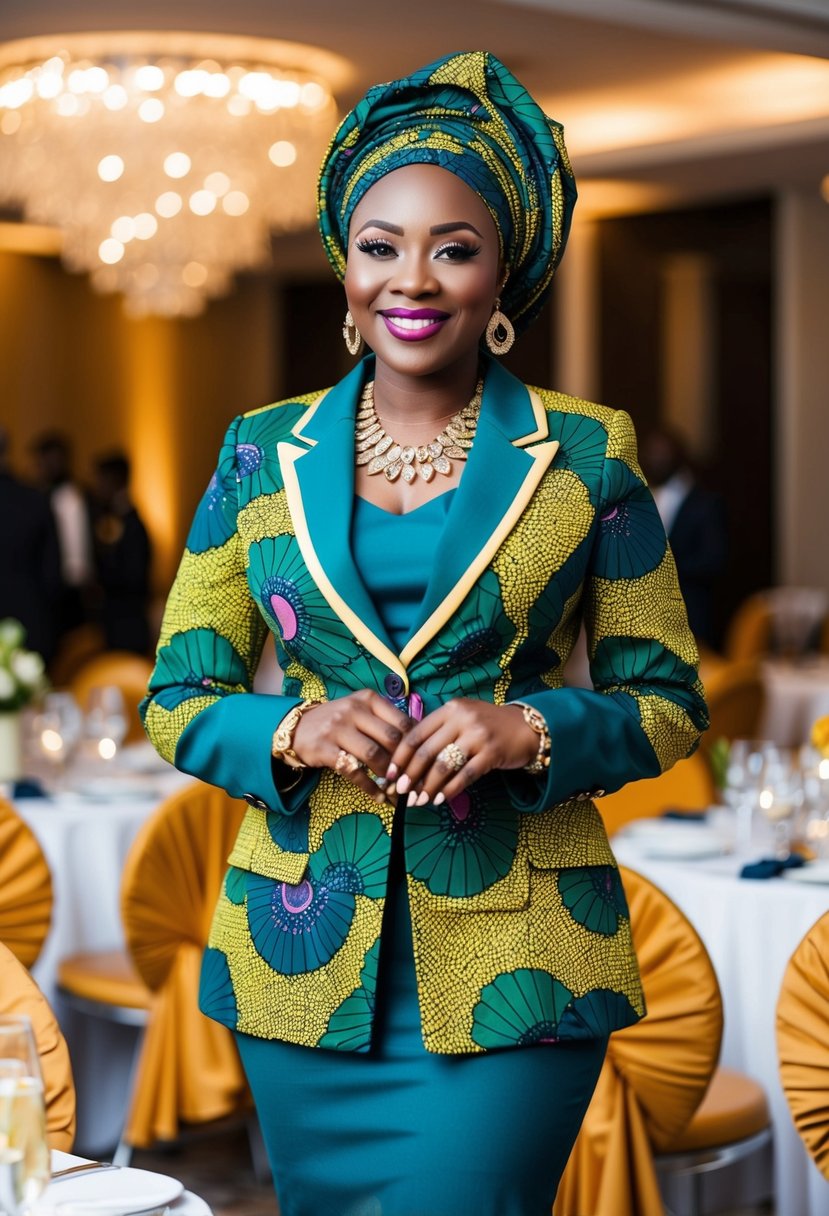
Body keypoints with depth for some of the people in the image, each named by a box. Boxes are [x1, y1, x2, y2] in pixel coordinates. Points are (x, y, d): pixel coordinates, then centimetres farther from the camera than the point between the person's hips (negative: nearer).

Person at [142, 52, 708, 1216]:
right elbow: (178, 699, 8)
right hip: (303, 955, 3)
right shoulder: (264, 453, 6)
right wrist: (295, 731, -13)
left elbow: (669, 700, 4)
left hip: (511, 970, -2)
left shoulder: (588, 455, 0)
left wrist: (530, 730, -15)